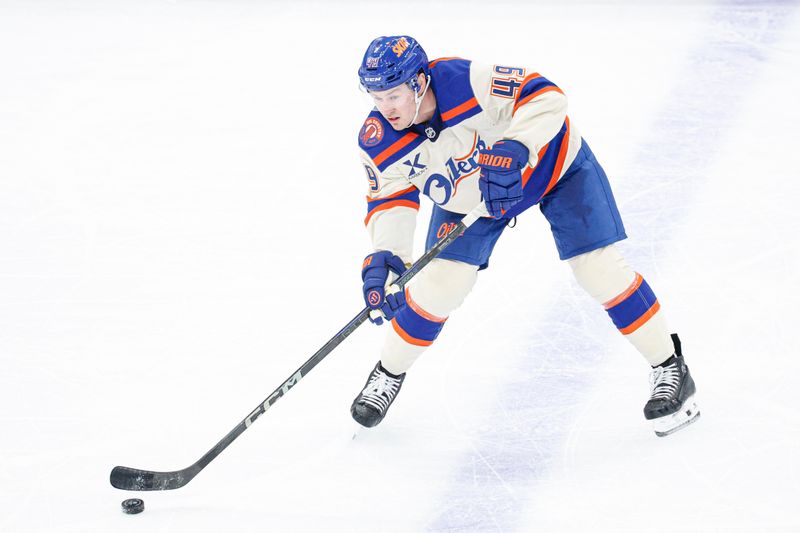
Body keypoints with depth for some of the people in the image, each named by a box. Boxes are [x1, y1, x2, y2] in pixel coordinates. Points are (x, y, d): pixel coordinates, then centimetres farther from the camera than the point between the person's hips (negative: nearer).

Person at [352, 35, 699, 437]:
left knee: (598, 268, -8)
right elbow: (390, 200, -18)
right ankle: (389, 373, 19)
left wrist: (514, 150, -54)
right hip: (468, 195, 4)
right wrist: (384, 255, -35)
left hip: (552, 161, -4)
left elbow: (545, 96, -39)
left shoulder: (467, 81, -39)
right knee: (439, 283, -5)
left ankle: (670, 369, 6)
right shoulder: (379, 143, -24)